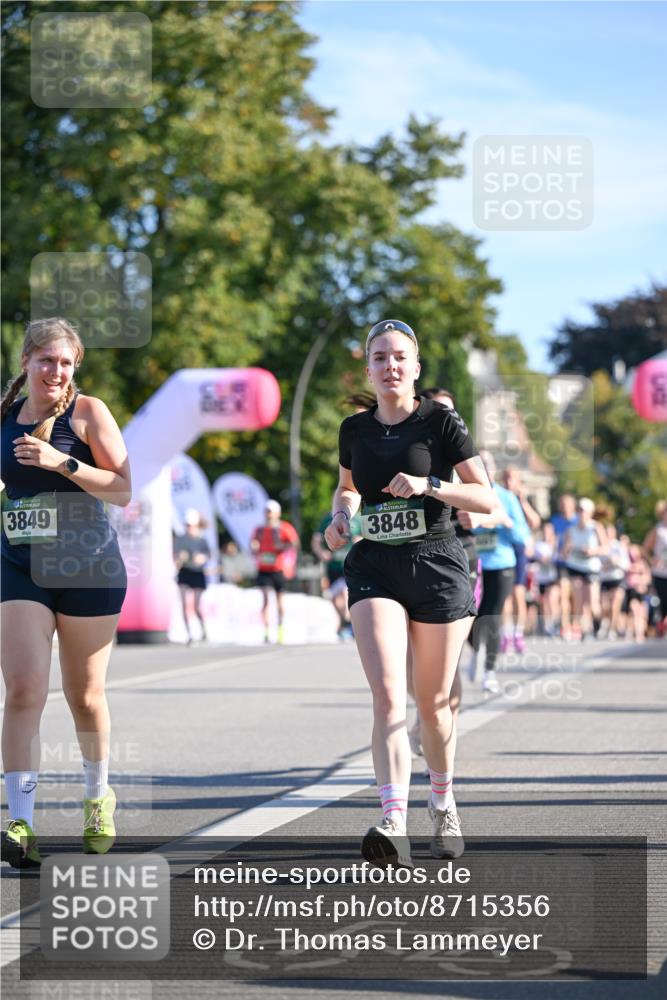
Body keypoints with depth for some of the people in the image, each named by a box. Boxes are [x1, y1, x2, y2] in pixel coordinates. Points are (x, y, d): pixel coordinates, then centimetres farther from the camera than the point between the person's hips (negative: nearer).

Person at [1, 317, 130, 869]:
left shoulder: (88, 412, -4)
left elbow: (122, 489, -10)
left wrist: (63, 462, -20)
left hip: (88, 569, -3)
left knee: (85, 694, 10)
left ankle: (98, 796, 35)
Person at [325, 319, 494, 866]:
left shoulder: (441, 421, -3)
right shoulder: (355, 429, 8)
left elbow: (487, 498, -5)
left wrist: (429, 485, -19)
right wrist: (340, 517, 5)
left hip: (437, 564, -2)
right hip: (374, 569, 2)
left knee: (433, 702, 8)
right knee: (388, 696, -17)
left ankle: (443, 805, 34)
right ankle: (395, 826, -27)